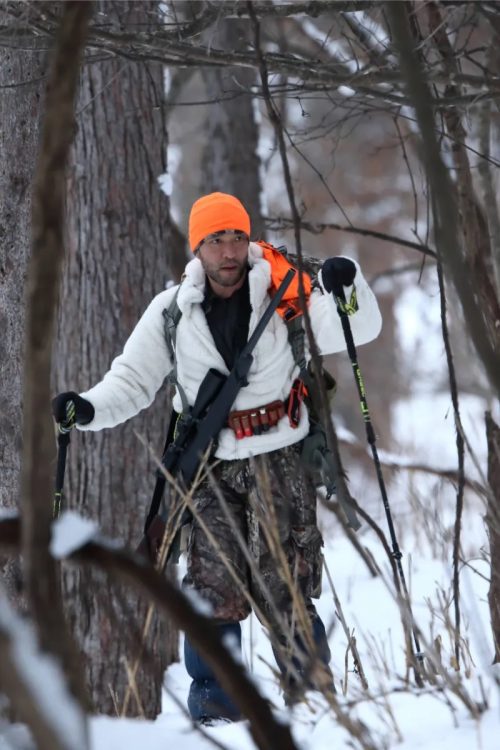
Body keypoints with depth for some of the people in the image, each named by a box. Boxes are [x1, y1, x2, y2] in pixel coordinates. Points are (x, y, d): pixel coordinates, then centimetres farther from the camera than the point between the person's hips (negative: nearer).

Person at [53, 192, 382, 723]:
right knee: (215, 586, -6)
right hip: (212, 467, 2)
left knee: (282, 587, -5)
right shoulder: (171, 311, 4)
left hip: (280, 460, -2)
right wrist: (89, 408, -8)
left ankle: (313, 696, 6)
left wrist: (344, 285, -26)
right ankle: (213, 698, 4)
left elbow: (358, 330, -6)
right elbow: (132, 380, 10)